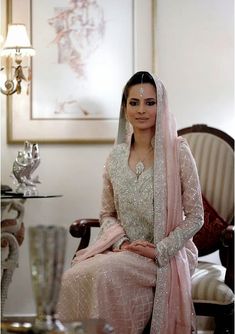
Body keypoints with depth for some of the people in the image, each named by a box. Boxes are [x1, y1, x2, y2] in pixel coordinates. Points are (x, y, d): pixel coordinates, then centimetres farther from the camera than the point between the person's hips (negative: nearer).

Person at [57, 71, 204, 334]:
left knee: (105, 274, -32)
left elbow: (195, 217, -4)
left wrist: (159, 250, -15)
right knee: (72, 278, -26)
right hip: (123, 251, 4)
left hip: (167, 253, -3)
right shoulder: (116, 155, 7)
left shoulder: (177, 152, -6)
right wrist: (122, 242, -7)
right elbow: (107, 214, 13)